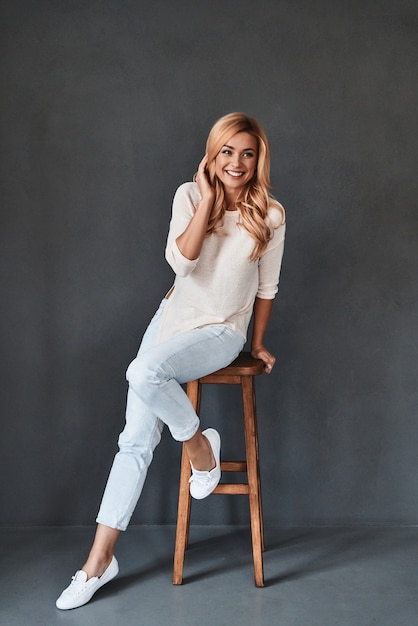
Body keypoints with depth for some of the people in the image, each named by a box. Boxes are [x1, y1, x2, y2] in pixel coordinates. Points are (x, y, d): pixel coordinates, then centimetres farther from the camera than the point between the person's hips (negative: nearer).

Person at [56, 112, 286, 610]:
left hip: (221, 333, -3)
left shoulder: (270, 215, -6)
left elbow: (266, 287, 4)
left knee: (144, 373, -33)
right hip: (172, 318, 3)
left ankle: (199, 443, -3)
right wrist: (208, 197, -19)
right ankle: (100, 559, 6)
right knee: (136, 439, -4)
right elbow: (181, 260, -18)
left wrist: (258, 344, 12)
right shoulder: (189, 195, -3)